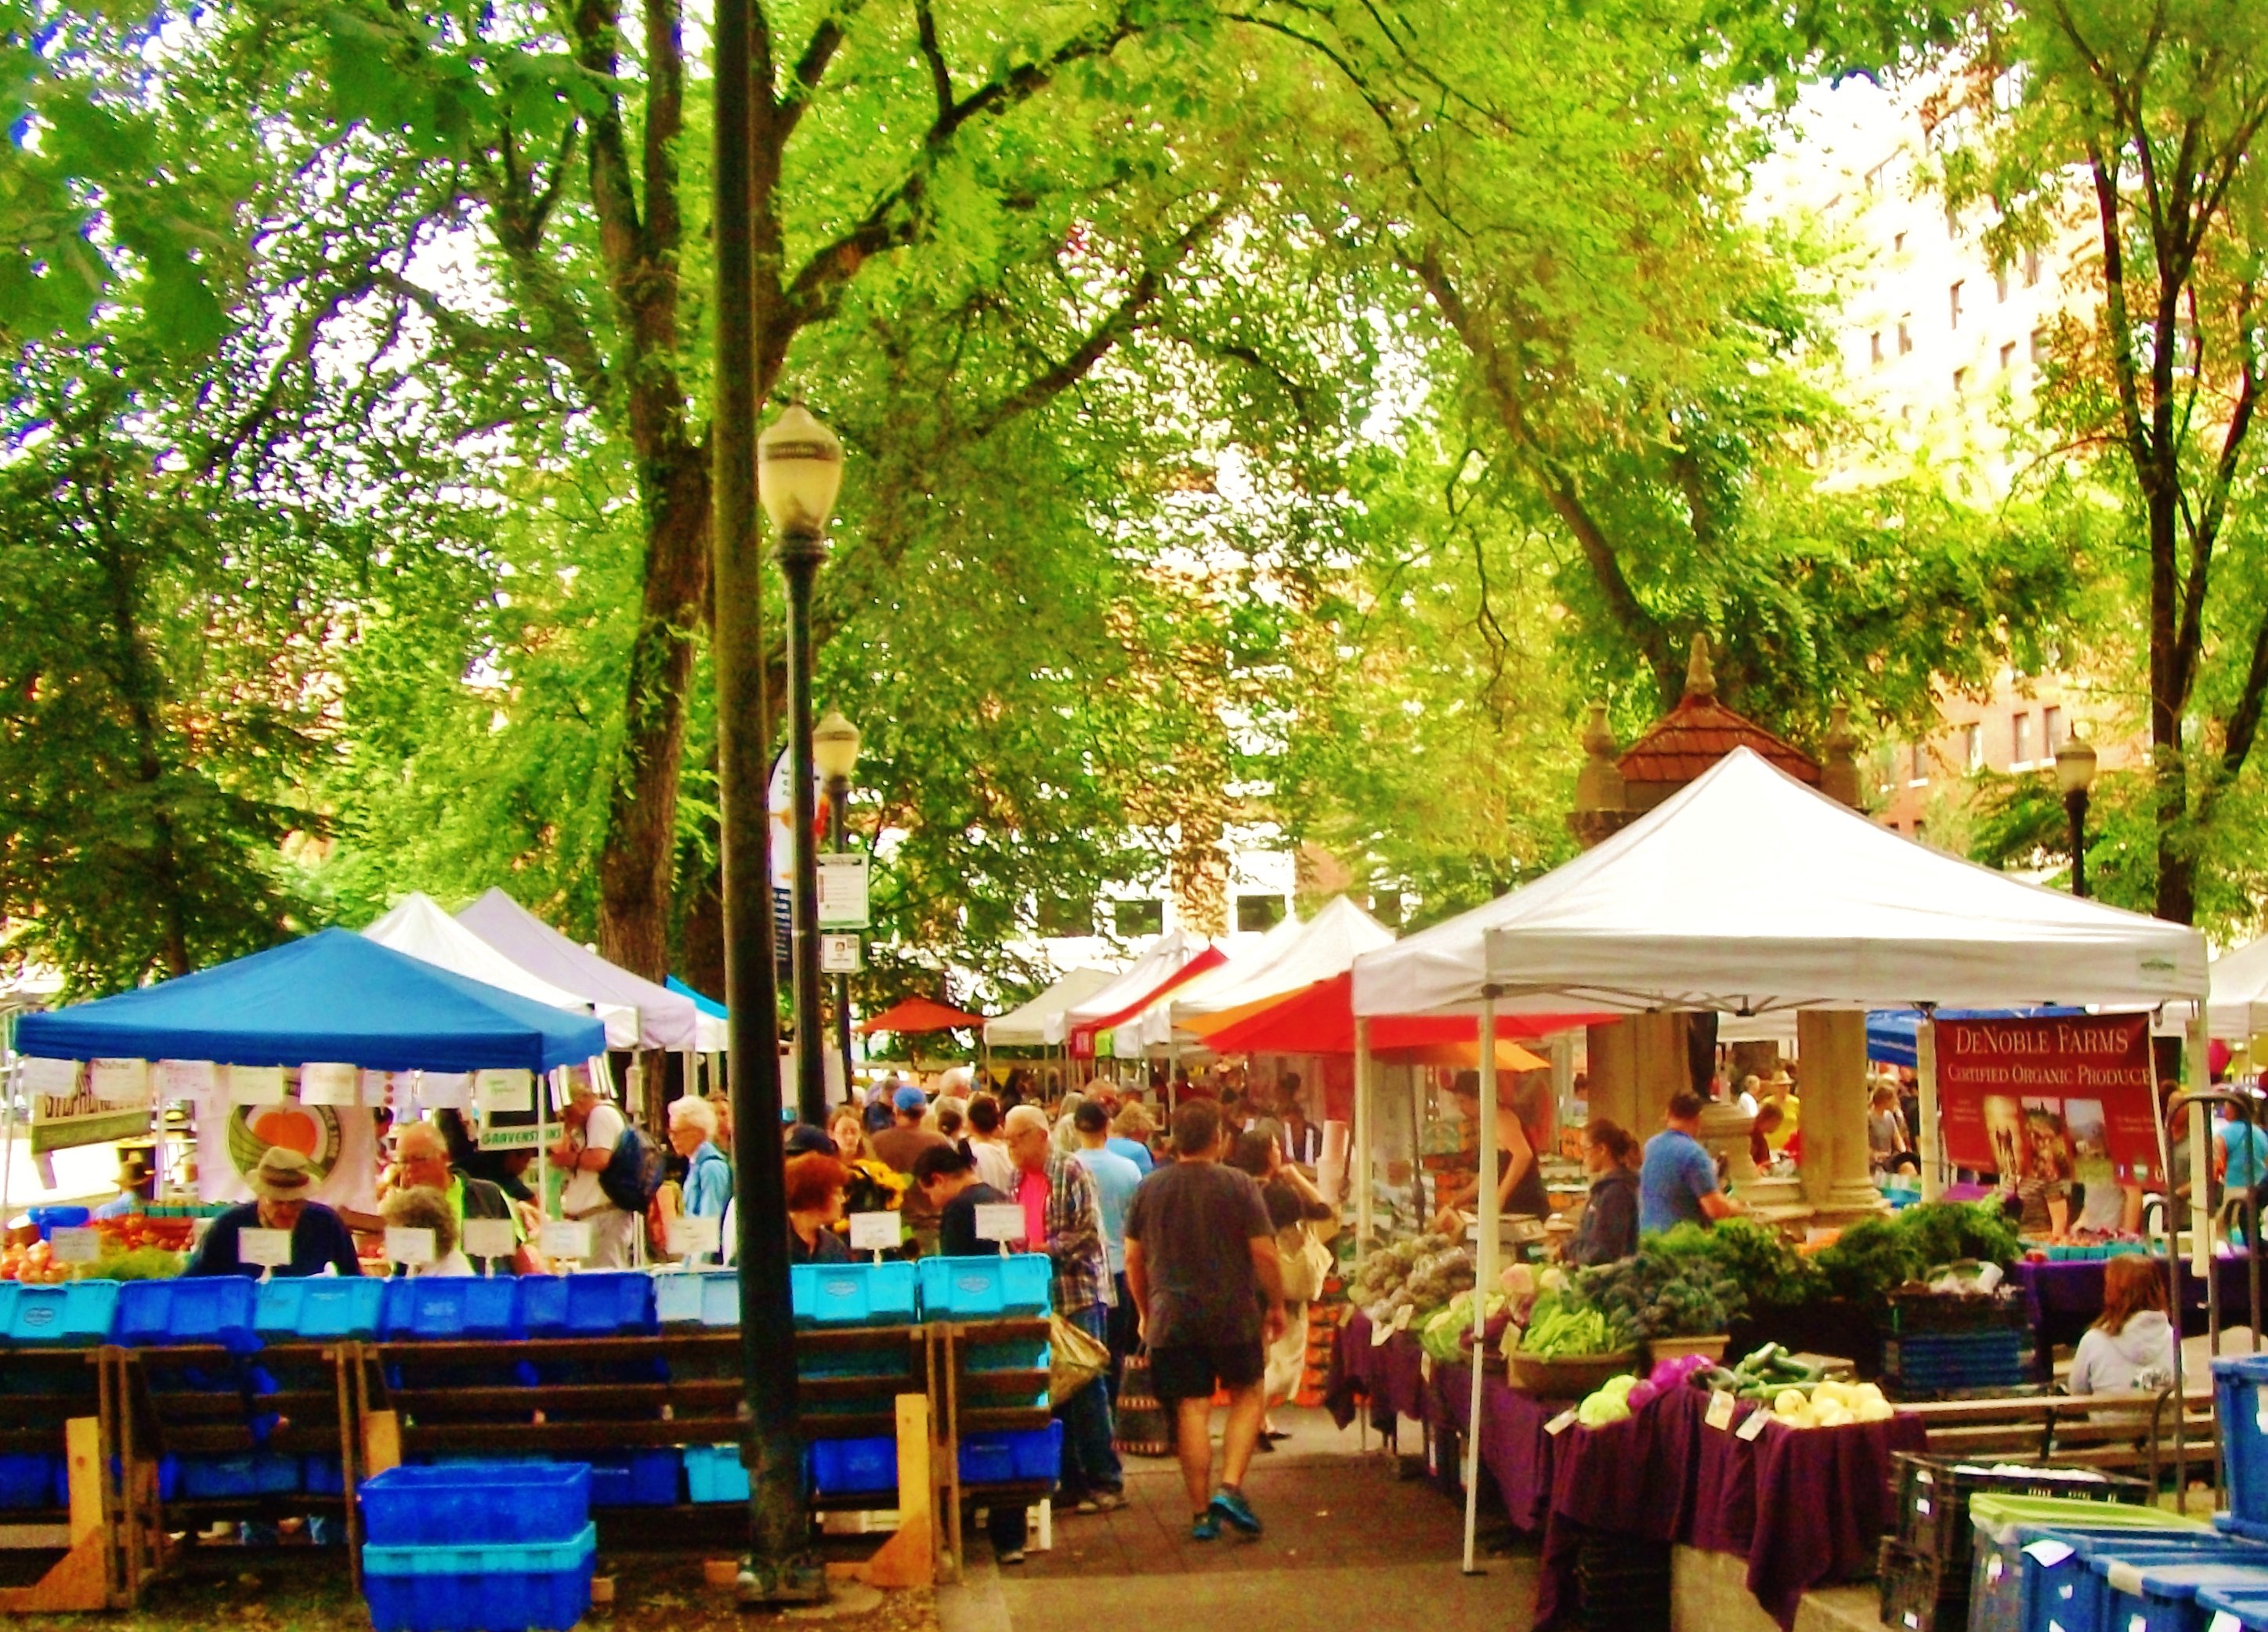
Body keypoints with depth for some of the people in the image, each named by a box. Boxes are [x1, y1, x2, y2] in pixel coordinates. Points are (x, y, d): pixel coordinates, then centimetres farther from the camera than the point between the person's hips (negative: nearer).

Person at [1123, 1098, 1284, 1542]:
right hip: (1234, 1314, -2)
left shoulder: (1150, 1188, 3)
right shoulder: (1239, 1185, -6)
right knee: (1249, 1395, 14)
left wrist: (1146, 1312, 19)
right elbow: (1264, 1254, -8)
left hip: (1172, 1318, 2)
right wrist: (1277, 1306, 5)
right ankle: (1229, 1488, -3)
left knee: (1191, 1410, 5)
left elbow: (1133, 1260, 8)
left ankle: (1201, 1514, 5)